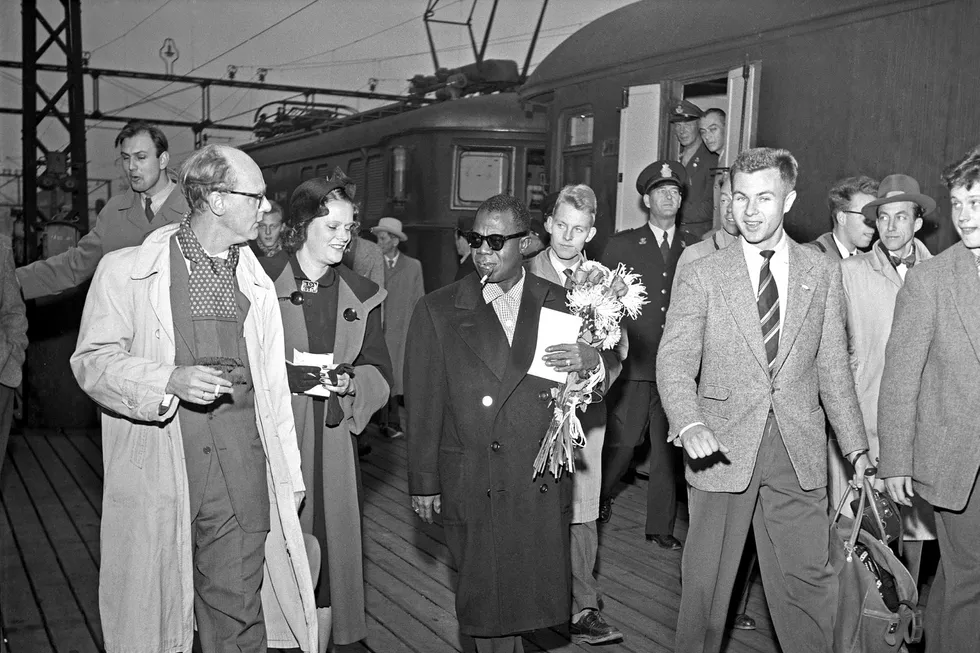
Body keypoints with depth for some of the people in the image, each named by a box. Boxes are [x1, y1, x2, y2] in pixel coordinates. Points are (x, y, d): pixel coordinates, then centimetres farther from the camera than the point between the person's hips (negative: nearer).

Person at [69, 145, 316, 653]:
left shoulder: (257, 284, 14)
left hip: (240, 465, 3)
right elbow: (92, 360, -2)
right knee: (153, 607, 8)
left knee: (240, 610, 5)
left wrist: (289, 474, 11)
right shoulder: (125, 270, 1)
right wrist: (169, 379, -19)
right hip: (156, 464, -3)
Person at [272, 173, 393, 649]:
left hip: (333, 445, 3)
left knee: (330, 553, 6)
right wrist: (286, 375, -15)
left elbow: (379, 372, 12)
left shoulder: (361, 296, 12)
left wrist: (351, 383, -7)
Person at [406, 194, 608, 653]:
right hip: (473, 488, -1)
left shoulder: (560, 304, 5)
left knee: (536, 592, 11)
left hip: (544, 484, 2)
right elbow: (422, 403, 0)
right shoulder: (437, 311, -1)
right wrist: (424, 481, 0)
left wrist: (592, 361, -13)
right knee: (486, 598, 8)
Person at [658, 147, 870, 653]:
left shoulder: (823, 275, 7)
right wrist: (690, 424, -27)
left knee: (810, 580, 6)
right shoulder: (701, 276, -1)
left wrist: (857, 447, 9)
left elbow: (833, 368, 11)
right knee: (705, 579, 8)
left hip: (799, 454, 2)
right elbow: (675, 360, -9)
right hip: (723, 447, -1)